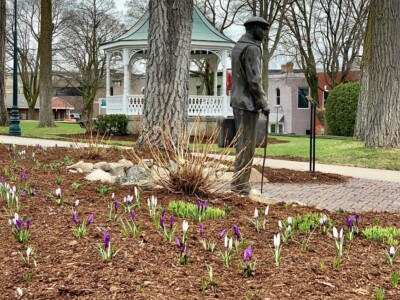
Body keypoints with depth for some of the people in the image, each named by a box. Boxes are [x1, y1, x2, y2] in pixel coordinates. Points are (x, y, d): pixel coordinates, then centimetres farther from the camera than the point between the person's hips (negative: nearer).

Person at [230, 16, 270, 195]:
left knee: (242, 143, 14)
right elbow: (254, 80, -21)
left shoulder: (238, 46, 15)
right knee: (247, 145, -5)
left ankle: (240, 181, 19)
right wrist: (264, 104, -14)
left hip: (238, 101, 10)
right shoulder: (252, 48, -16)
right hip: (249, 103, -10)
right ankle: (240, 183, -2)